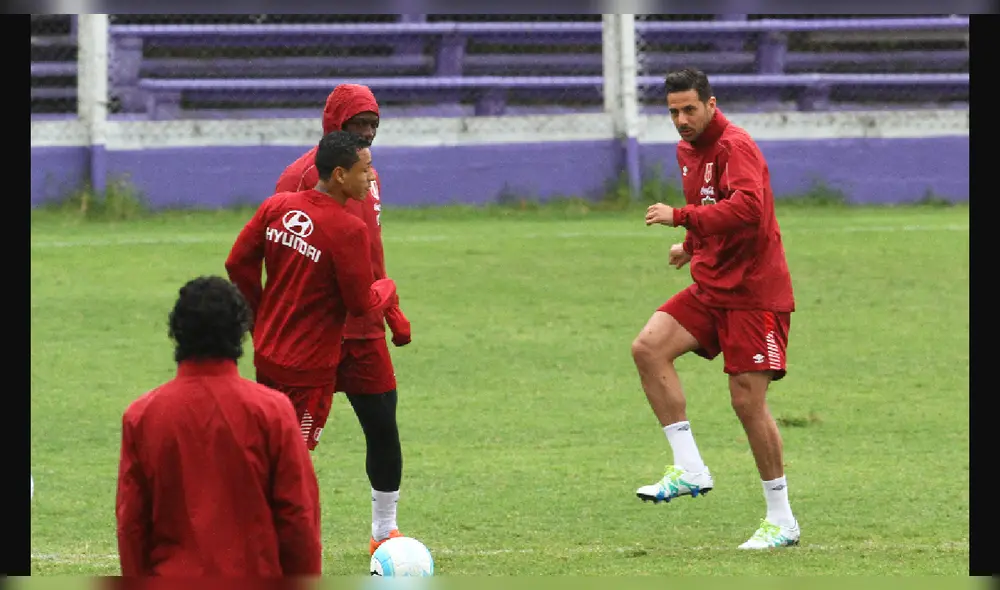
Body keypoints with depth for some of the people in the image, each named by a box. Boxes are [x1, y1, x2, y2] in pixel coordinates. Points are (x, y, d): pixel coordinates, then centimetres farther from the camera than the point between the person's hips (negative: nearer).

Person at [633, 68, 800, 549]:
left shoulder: (736, 147, -16)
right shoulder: (686, 150, 13)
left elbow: (747, 207, -33)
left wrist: (681, 217, -33)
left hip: (754, 292, -8)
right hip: (710, 287, 8)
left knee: (748, 399, -7)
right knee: (648, 347, -12)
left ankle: (782, 521, 5)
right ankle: (690, 470, -10)